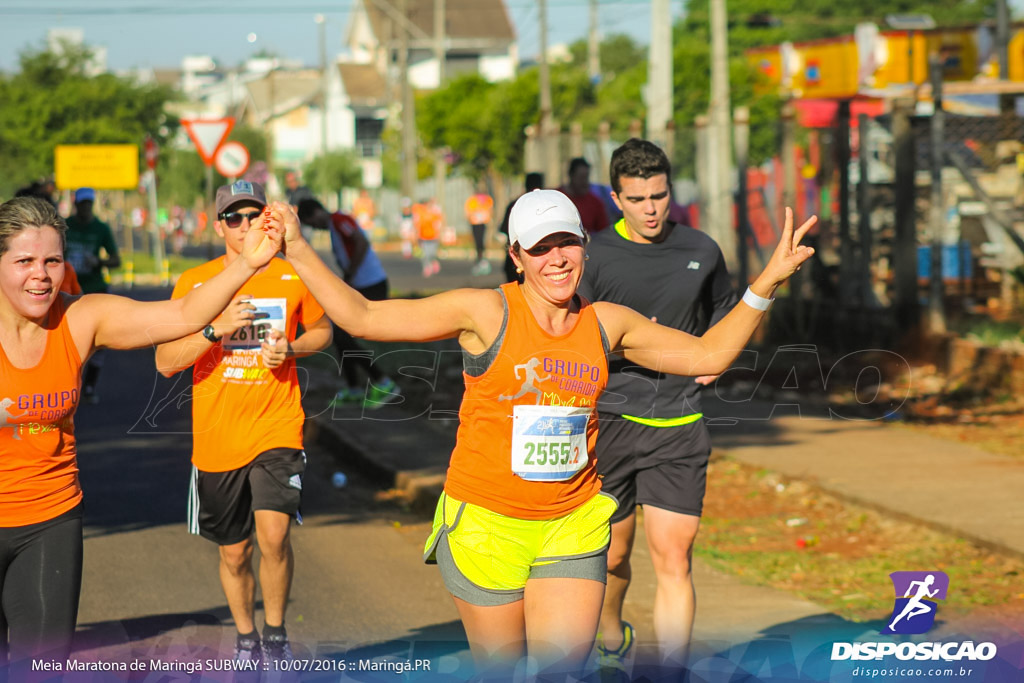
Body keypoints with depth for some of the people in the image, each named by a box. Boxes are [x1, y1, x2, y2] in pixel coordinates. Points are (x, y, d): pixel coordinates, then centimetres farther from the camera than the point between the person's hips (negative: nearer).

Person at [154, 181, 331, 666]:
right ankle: (245, 640, 36)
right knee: (234, 553, 12)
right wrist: (217, 329, -21)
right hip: (217, 439, 1)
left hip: (278, 429, -1)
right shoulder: (194, 283, -2)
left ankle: (276, 634, 3)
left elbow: (322, 330, 17)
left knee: (273, 535, -20)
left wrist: (291, 348, -5)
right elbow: (166, 362, -6)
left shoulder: (294, 277, 0)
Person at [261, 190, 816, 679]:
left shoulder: (606, 323, 4)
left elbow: (707, 355, 15)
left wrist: (765, 284, 7)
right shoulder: (486, 312, -9)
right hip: (485, 521, -3)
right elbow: (362, 318, -8)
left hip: (572, 524, 3)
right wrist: (297, 249, -15)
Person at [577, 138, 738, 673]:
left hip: (678, 426, 1)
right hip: (609, 422, -1)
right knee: (613, 556, 13)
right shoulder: (595, 255, -3)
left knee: (673, 559, -9)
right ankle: (612, 640, 43)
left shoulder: (701, 251, 6)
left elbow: (723, 308, 25)